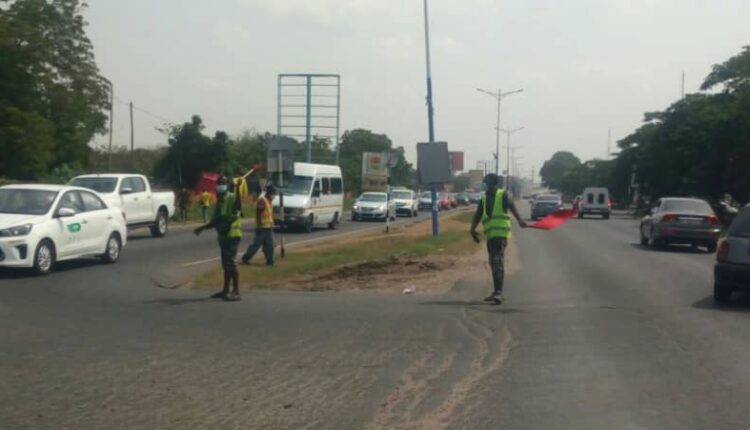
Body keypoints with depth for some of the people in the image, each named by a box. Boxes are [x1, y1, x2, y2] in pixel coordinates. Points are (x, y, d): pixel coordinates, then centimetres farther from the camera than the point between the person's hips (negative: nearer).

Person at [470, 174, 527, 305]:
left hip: (501, 232, -6)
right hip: (490, 234, 6)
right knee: (494, 263, 12)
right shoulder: (484, 199, 18)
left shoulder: (503, 194, 7)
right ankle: (497, 292, 21)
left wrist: (519, 220, -25)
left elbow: (511, 207, -9)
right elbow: (477, 215, 8)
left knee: (498, 262, -14)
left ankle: (498, 292, -21)